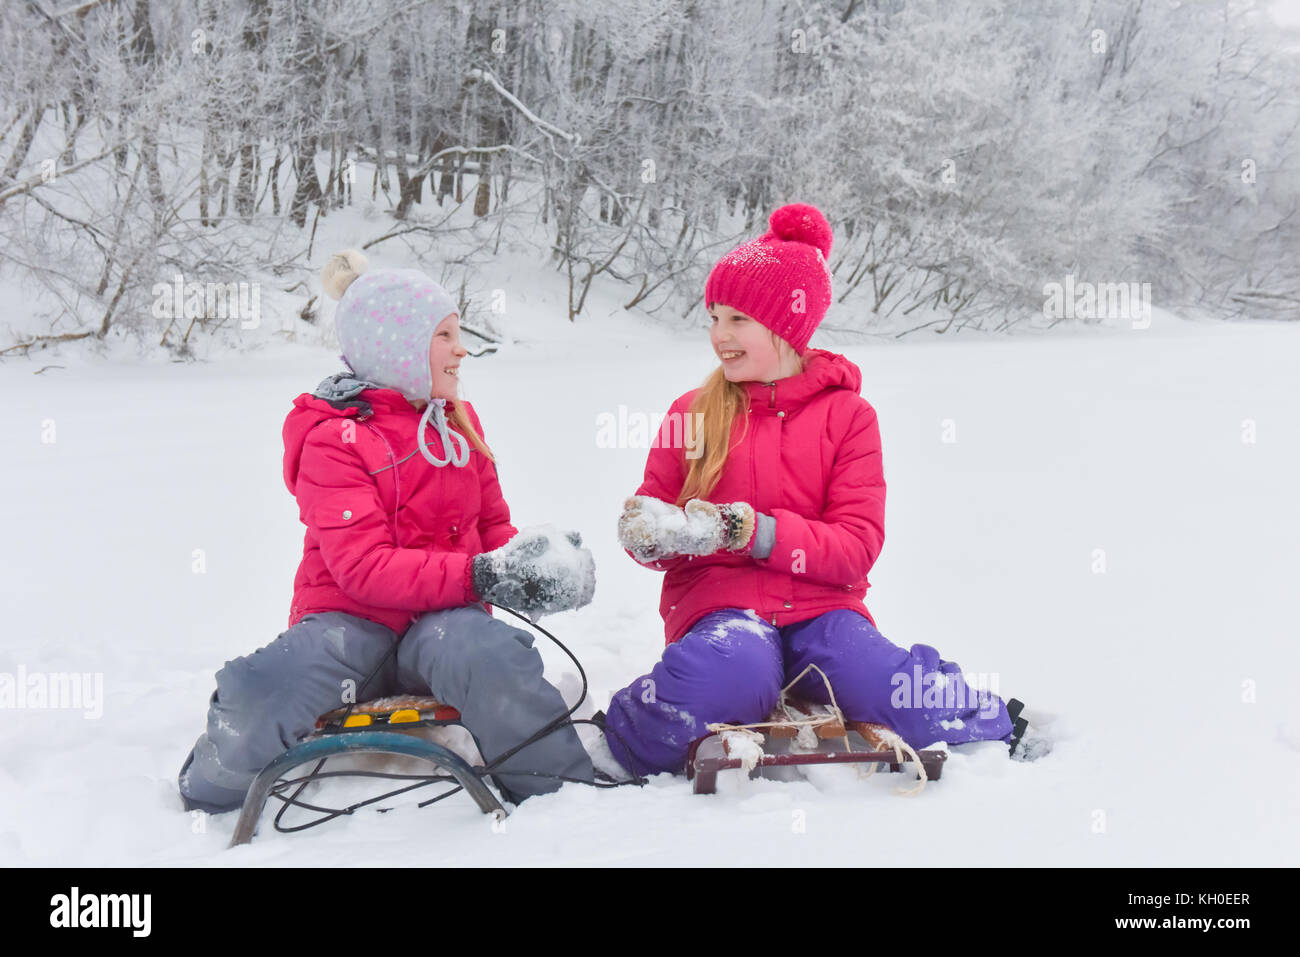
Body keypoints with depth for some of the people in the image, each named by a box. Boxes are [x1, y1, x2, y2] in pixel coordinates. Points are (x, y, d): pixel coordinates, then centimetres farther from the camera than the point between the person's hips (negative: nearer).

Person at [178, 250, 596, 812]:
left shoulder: (459, 422, 13)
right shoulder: (331, 439, -6)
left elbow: (493, 528, 18)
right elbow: (363, 568, -18)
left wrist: (532, 560, -8)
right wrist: (479, 577, -28)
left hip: (440, 621, 3)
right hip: (351, 621, -3)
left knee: (491, 655, -35)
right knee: (262, 691, -34)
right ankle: (207, 799, -3)